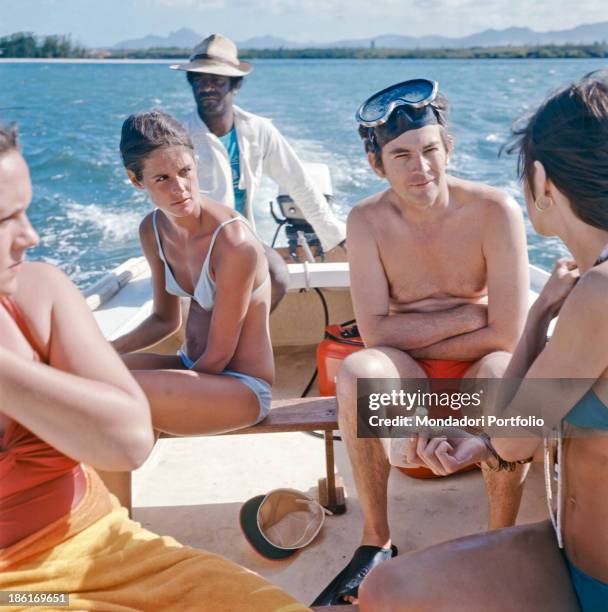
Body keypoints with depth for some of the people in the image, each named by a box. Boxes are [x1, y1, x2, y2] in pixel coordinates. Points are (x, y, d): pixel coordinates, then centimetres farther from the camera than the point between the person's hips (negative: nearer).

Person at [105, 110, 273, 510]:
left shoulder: (233, 244, -25)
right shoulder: (153, 230, -1)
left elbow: (218, 356, -18)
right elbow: (165, 319, 9)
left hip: (244, 386, -8)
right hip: (192, 368, 8)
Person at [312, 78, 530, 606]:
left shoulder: (495, 211, -14)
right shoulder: (368, 221, -9)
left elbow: (506, 335, -16)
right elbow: (375, 333, -14)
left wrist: (409, 338, -12)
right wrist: (468, 315, -15)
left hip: (477, 370, -1)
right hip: (408, 374, 2)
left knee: (504, 377, -35)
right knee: (357, 372, -30)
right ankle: (377, 543, -14)